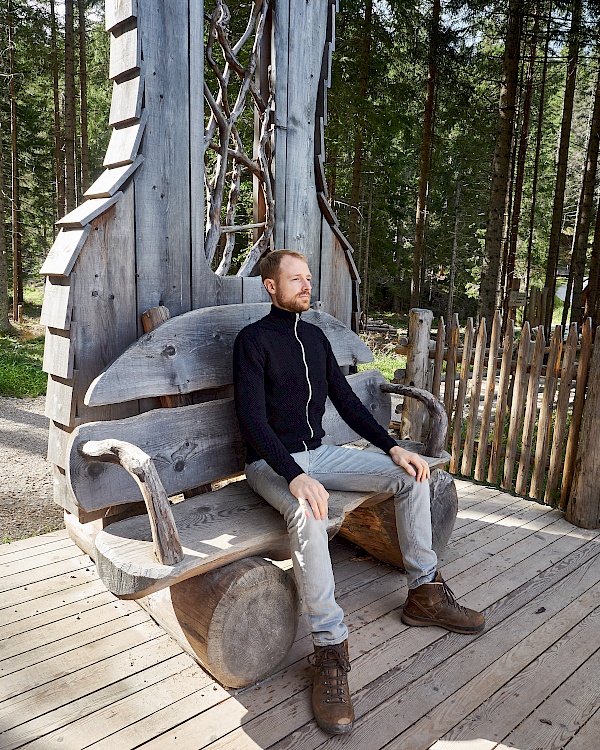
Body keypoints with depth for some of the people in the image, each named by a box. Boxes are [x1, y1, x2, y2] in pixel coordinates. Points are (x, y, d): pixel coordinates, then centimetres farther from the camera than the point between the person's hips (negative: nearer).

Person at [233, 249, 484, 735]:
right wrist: (295, 476, -33)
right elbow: (252, 419, -20)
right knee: (308, 512, -38)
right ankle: (330, 650, -24)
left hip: (316, 453, 7)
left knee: (412, 475, -3)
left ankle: (425, 594, 9)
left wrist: (392, 447, 0)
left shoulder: (315, 337, 10)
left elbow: (346, 400, 11)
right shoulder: (253, 340, -11)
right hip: (271, 463, -7)